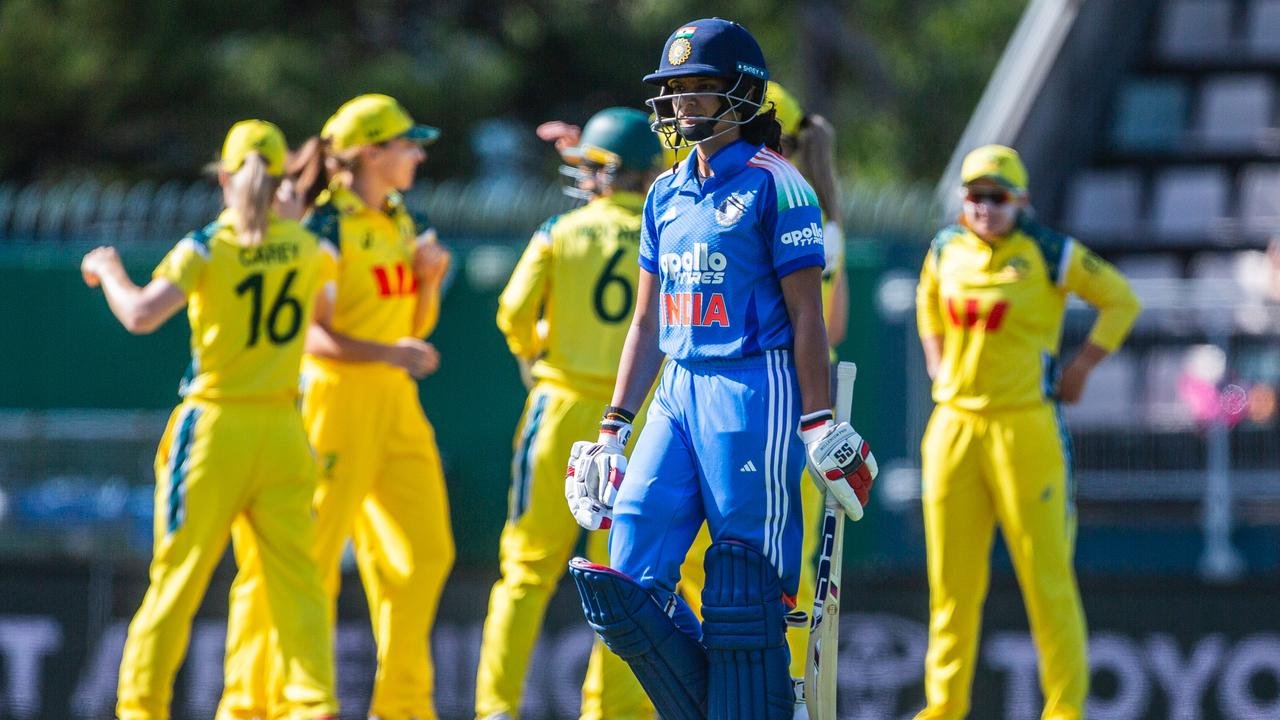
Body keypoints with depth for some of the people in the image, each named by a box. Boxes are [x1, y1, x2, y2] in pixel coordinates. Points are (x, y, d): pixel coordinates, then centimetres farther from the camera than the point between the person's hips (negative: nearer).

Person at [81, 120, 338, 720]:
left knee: (178, 573, 3)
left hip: (215, 425, -2)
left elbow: (140, 315, -21)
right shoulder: (306, 249, 4)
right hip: (282, 430, 2)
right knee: (295, 574, 2)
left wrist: (108, 270, -2)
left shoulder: (206, 249, -8)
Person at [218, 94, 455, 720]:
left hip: (397, 407, 8)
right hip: (338, 395, -8)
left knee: (425, 551, 5)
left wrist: (429, 279, 2)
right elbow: (309, 333, -16)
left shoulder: (401, 224, 14)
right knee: (312, 556, -6)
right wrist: (387, 354, -25)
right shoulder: (328, 228, -10)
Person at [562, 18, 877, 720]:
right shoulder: (667, 195, 16)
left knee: (743, 595, -7)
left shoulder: (773, 186, -4)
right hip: (678, 393, 7)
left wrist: (818, 425, -12)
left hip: (755, 395, -7)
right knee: (628, 583, -3)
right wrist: (614, 426, 16)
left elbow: (807, 318, -6)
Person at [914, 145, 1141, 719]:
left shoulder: (1051, 255, -5)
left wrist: (1080, 369, 0)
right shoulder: (947, 251, 8)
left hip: (1024, 428, -4)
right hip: (954, 426, 4)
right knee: (951, 574, 7)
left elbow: (1121, 301, 4)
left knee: (1046, 573, -5)